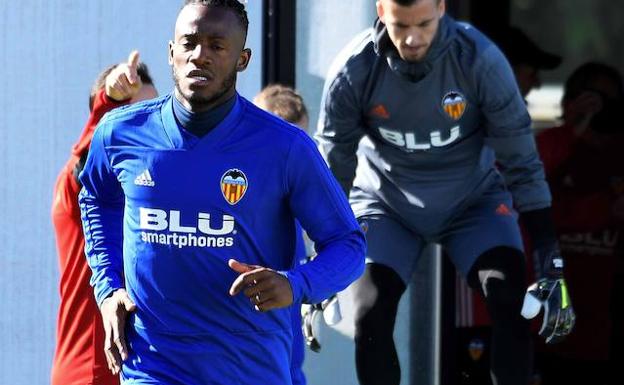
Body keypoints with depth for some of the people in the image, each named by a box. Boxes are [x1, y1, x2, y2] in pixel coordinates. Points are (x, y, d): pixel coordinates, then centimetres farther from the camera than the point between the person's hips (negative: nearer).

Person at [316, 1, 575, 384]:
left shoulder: (480, 60, -24)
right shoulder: (354, 70, -21)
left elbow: (522, 164, -17)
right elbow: (333, 171, -9)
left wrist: (552, 263, -19)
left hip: (472, 198, 0)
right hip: (386, 203, 1)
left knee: (512, 301, -21)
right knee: (370, 315, -15)